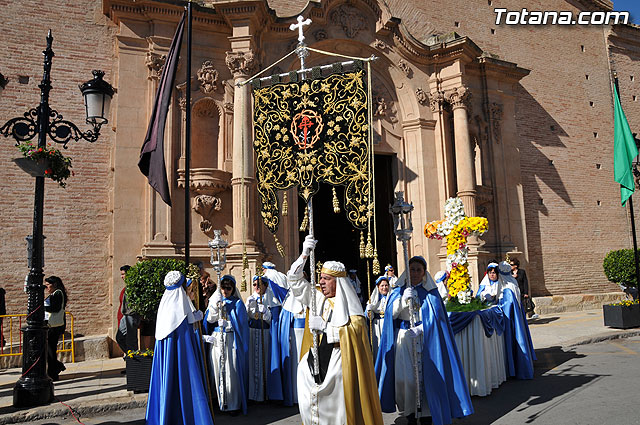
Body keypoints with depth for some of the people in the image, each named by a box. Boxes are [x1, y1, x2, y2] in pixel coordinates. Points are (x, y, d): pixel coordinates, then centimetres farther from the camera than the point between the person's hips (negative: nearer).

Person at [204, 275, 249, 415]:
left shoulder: (237, 303, 2)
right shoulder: (215, 300, 12)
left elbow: (239, 323, -6)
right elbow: (209, 319, 0)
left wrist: (225, 323, -13)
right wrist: (214, 305, -12)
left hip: (231, 340, -4)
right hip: (216, 340, 4)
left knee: (231, 372, -5)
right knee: (219, 371, 6)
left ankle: (234, 405, 3)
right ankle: (222, 402, 17)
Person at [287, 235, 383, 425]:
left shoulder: (348, 303, -1)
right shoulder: (317, 297, 11)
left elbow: (356, 330, -14)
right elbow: (294, 279, 9)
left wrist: (325, 326, -14)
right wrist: (304, 254, -2)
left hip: (339, 360, -4)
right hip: (316, 358, 4)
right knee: (308, 404, -3)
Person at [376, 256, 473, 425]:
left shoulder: (431, 293, 6)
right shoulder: (398, 292, 10)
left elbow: (436, 317, -3)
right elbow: (391, 313, -2)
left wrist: (420, 328, -17)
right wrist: (403, 299, -17)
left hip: (425, 340, -1)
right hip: (403, 339, 1)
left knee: (426, 376, -5)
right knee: (405, 377, -5)